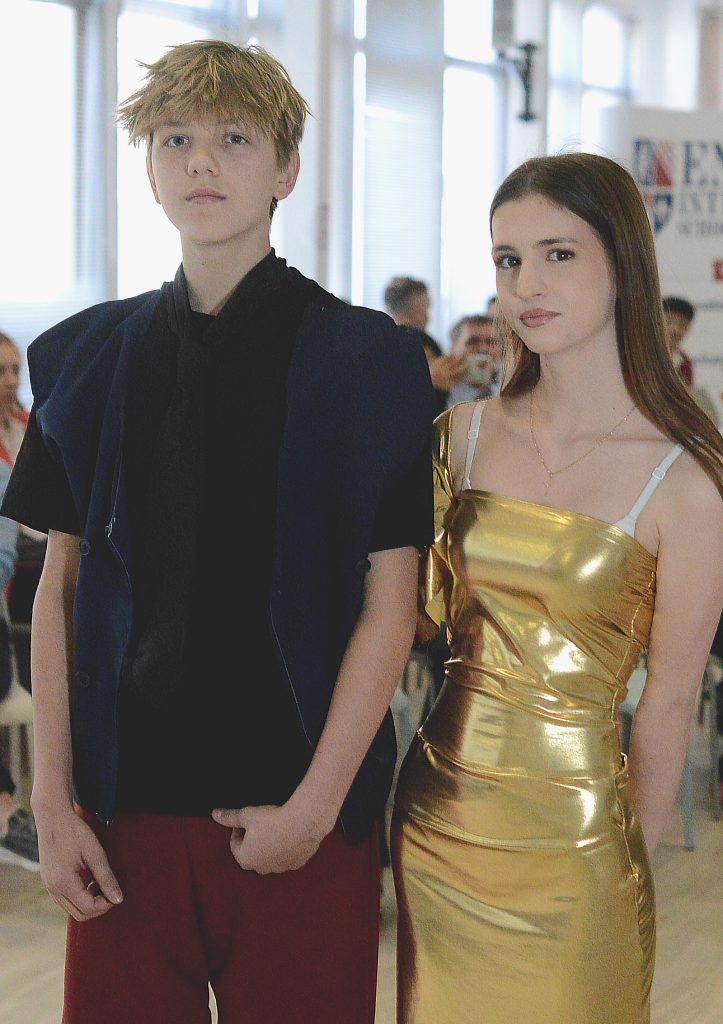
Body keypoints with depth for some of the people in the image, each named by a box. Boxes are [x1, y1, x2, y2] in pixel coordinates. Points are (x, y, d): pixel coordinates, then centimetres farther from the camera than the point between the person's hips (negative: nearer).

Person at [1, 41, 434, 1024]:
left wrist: (316, 803, -10)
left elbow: (390, 605, -5)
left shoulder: (363, 358, -2)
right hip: (124, 803, 3)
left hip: (298, 807, -2)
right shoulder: (90, 357, 7)